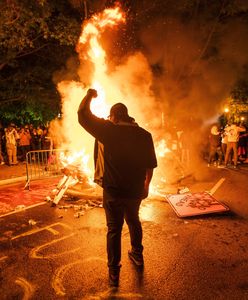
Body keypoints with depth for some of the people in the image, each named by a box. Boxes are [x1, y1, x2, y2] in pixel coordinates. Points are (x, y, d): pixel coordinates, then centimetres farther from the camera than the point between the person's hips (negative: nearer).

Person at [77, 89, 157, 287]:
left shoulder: (109, 131, -14)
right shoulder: (144, 135, -3)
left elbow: (82, 114, -9)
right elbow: (150, 165, 2)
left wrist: (90, 95, 7)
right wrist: (146, 185, 16)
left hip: (113, 191, -3)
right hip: (136, 190, 4)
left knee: (114, 229, 10)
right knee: (133, 221, 26)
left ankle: (114, 272, 21)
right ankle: (137, 255, 45)